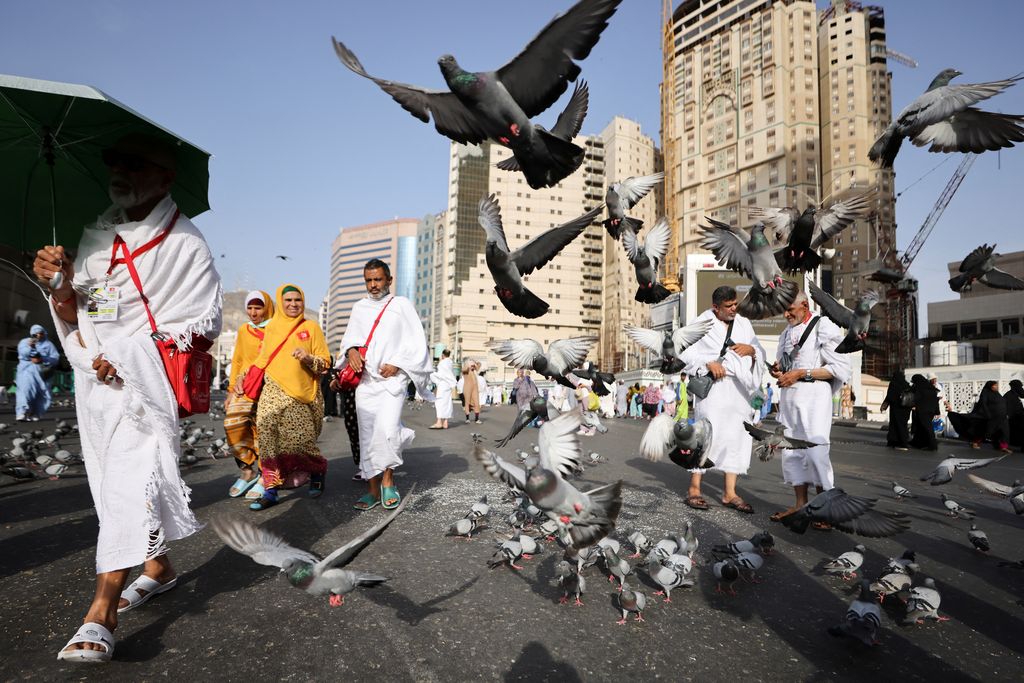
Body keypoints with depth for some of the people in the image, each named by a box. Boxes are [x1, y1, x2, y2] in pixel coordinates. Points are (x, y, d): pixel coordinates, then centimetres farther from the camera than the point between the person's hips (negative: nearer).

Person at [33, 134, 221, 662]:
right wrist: (56, 282, -7)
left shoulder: (183, 241, -4)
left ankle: (101, 610, -13)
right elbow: (72, 313, 16)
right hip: (93, 378, 7)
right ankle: (158, 567, 29)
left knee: (131, 477, -15)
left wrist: (125, 353, -13)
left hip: (145, 380, -7)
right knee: (112, 477, 13)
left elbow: (206, 322, -8)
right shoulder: (96, 234, 14)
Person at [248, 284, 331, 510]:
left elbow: (325, 363, 3)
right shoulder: (271, 328, 15)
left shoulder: (311, 327, 6)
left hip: (301, 395, -3)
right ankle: (270, 489, 1)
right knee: (269, 438, -8)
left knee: (300, 441, -5)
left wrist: (308, 358, -15)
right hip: (273, 392, 3)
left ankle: (318, 471, 23)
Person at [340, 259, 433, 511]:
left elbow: (417, 343, 1)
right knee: (368, 436, 4)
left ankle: (388, 480, 1)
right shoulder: (359, 307, 17)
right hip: (365, 380, 4)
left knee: (386, 429, -20)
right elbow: (350, 336, 15)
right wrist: (351, 350, -7)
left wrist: (397, 364, -10)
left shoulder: (402, 305, 4)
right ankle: (373, 490, 13)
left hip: (392, 379, -4)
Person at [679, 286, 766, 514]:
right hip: (712, 387, -5)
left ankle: (730, 493, 13)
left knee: (737, 437, 4)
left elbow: (761, 352, 16)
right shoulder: (702, 323, 0)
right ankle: (694, 489, 2)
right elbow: (686, 354, -4)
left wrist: (751, 349, -6)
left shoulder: (744, 324, 15)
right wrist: (709, 364, -18)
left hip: (739, 388, 5)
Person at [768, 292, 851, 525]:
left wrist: (801, 373, -14)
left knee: (815, 448, -11)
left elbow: (839, 368, -10)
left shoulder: (825, 327, -4)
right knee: (791, 449, 6)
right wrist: (777, 370, 2)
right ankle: (800, 503, 14)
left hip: (814, 395, -7)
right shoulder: (787, 332, 17)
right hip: (788, 395, 7)